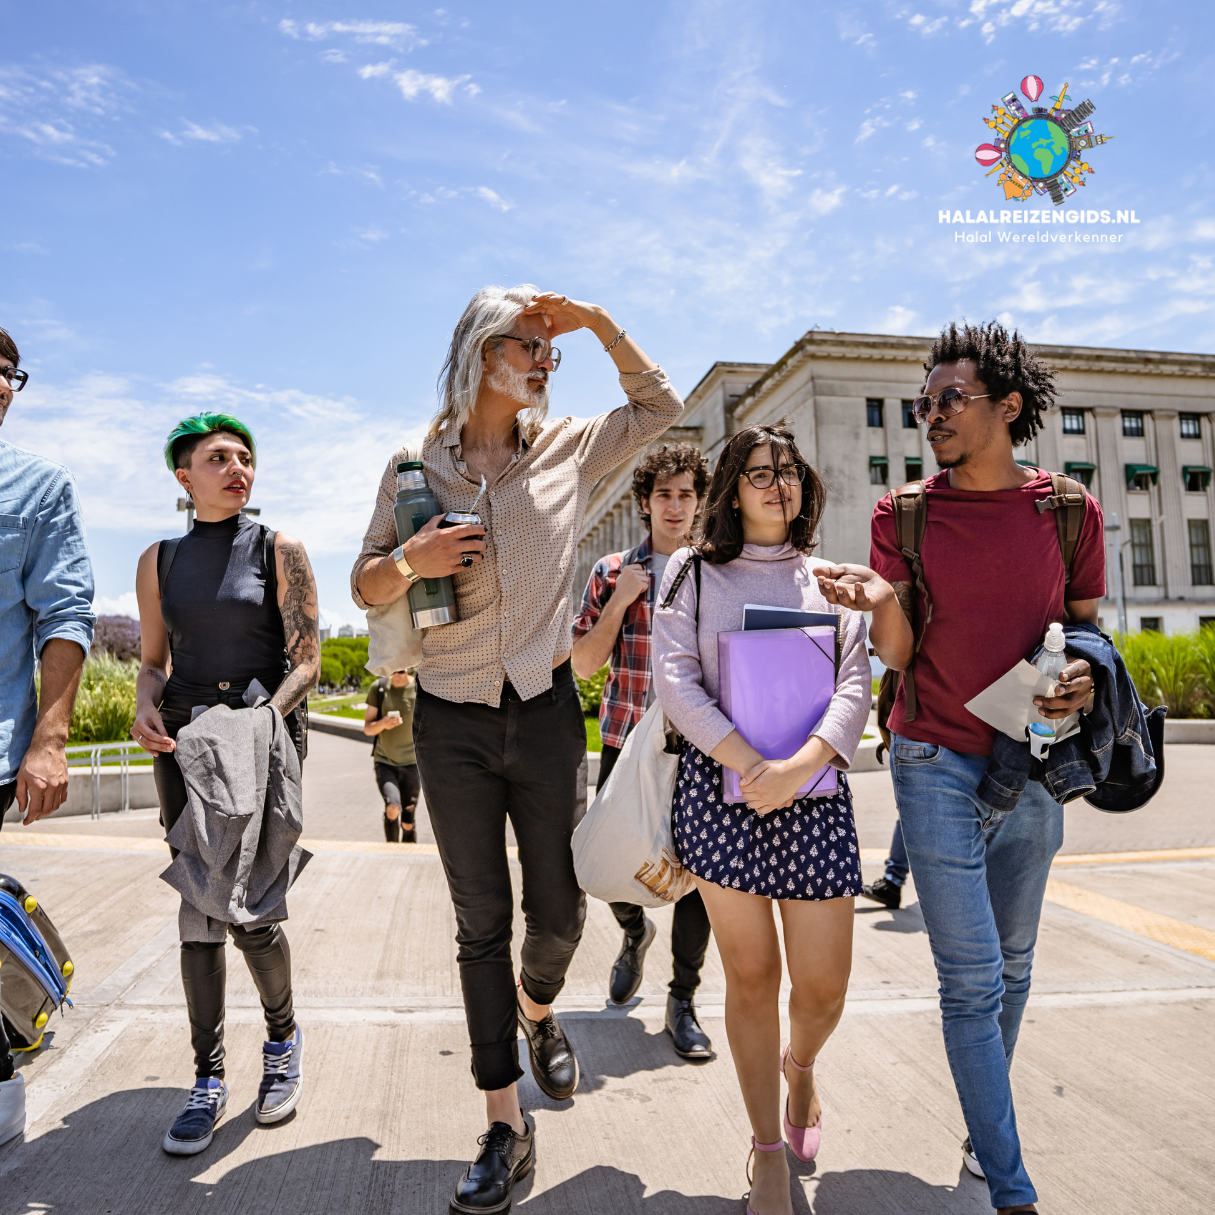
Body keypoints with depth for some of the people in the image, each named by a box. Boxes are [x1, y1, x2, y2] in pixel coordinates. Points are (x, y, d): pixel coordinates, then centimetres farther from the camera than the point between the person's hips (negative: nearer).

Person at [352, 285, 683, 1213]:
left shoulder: (567, 450, 4)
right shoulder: (416, 466, 1)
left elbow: (659, 405, 15)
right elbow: (366, 586, 5)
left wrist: (598, 321, 3)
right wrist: (410, 562, -18)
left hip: (547, 711, 1)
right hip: (453, 723, -1)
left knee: (559, 910, 8)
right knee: (481, 921, 6)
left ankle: (537, 1009, 44)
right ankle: (506, 1129, 19)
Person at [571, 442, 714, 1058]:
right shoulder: (612, 573, 4)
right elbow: (584, 664, 1)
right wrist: (620, 602, -10)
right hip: (626, 745, 1)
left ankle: (682, 1001, 20)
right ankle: (635, 931, 39)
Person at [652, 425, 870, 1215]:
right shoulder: (693, 574, 6)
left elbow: (855, 687, 1)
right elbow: (675, 680, -4)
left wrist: (800, 765, -17)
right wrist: (750, 764, -16)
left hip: (816, 796, 2)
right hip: (720, 791, -1)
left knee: (824, 986, 4)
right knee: (751, 975, 6)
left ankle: (800, 1064, 41)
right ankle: (769, 1151, 27)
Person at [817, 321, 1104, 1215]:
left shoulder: (1068, 510, 1)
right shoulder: (905, 512, -2)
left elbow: (1086, 627, 11)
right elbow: (898, 656, -5)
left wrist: (1085, 673, -12)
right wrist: (883, 601, -26)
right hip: (938, 765, -2)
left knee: (1012, 968, 15)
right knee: (972, 981, -2)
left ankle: (984, 1137, 36)